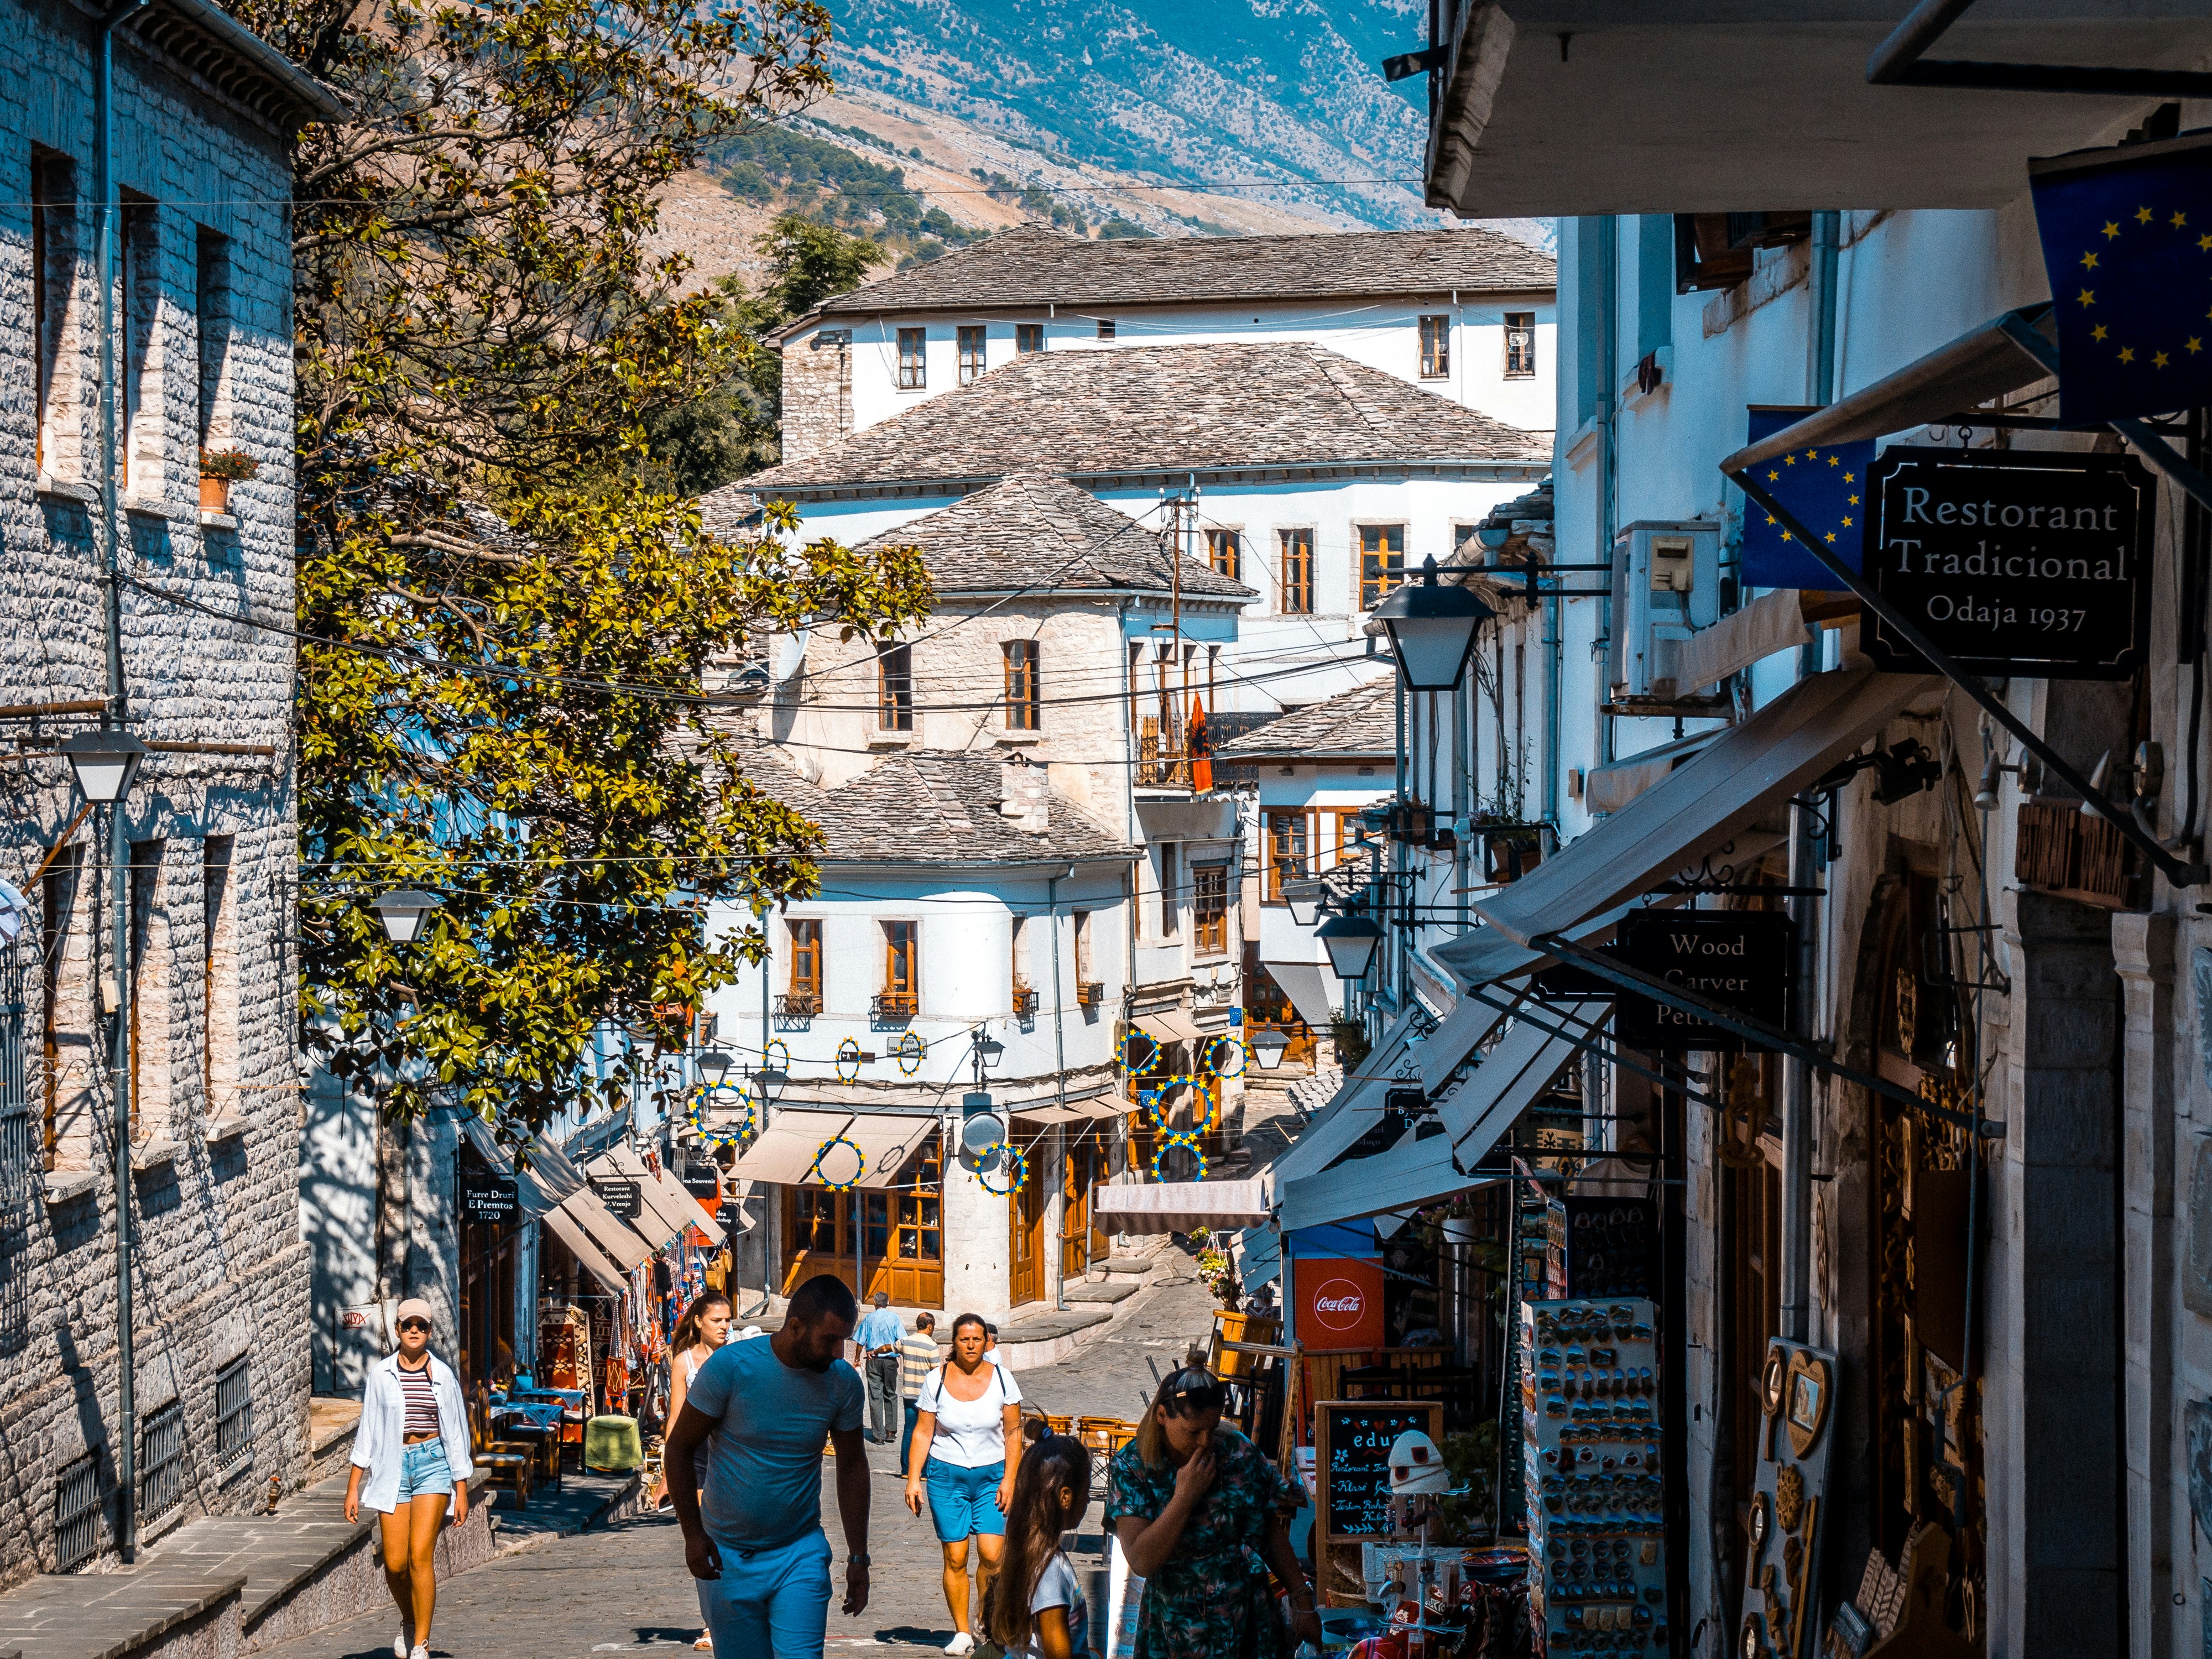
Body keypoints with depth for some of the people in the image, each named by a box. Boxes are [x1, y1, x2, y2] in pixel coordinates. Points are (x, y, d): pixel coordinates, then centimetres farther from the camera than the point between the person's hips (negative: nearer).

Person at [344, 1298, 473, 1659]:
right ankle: (409, 1622, 31)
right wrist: (353, 1487, 3)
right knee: (394, 1564, 0)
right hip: (392, 1466, 2)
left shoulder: (443, 1376, 2)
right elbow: (367, 1431, 7)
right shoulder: (381, 1375, 4)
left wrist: (462, 1491, 3)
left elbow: (456, 1434, 6)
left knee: (420, 1555, -14)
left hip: (433, 1465, -2)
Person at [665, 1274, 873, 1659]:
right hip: (726, 1557, -1)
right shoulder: (730, 1366, -15)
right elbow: (678, 1449, -7)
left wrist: (858, 1557, 7)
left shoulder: (843, 1382, -5)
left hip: (800, 1555, 1)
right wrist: (694, 1534, -12)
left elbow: (852, 1465, 7)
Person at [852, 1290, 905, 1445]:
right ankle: (891, 1430, 7)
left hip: (873, 1362, 0)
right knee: (891, 1395, 14)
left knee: (875, 1397, 1)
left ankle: (879, 1436, -1)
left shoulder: (869, 1318, 1)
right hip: (890, 1361, 0)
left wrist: (858, 1360, 16)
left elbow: (860, 1343, 3)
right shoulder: (894, 1318, -1)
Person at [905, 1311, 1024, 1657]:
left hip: (991, 1476, 0)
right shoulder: (937, 1380, 0)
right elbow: (922, 1433, 3)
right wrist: (913, 1479, -4)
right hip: (946, 1476, 0)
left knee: (992, 1556, -11)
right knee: (955, 1558, -2)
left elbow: (1013, 1433, 4)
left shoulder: (1002, 1379, 1)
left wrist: (1009, 1480, -3)